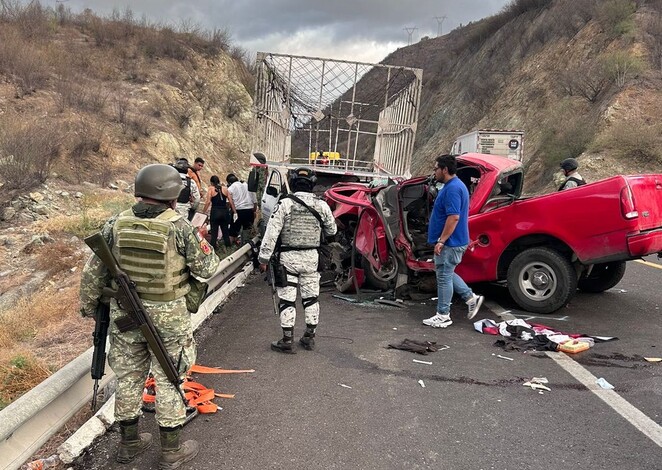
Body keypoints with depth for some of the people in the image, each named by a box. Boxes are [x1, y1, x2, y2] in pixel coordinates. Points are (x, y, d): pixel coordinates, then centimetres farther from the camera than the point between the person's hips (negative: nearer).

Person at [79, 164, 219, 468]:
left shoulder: (116, 225, -5)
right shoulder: (179, 227, -17)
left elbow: (93, 272, 2)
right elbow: (207, 268, -8)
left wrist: (89, 305, 16)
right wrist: (201, 242, 10)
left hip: (124, 313, 4)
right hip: (168, 316, -4)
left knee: (128, 377, 18)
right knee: (168, 380, 9)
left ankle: (129, 443, 35)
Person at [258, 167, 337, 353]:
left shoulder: (285, 204, -11)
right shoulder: (321, 205, -1)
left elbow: (272, 232, -13)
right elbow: (332, 230, 12)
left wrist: (264, 257, -7)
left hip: (288, 257, -3)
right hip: (311, 257, 4)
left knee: (287, 299, 3)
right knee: (311, 298, 15)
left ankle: (287, 341, 6)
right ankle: (309, 337, 24)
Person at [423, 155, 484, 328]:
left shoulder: (452, 189, -20)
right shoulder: (455, 186, 14)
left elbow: (454, 217, -28)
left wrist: (441, 241, -25)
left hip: (450, 243, -11)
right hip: (452, 242, 11)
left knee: (444, 277, -1)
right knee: (447, 274, 20)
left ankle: (443, 316, 9)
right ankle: (471, 298, 23)